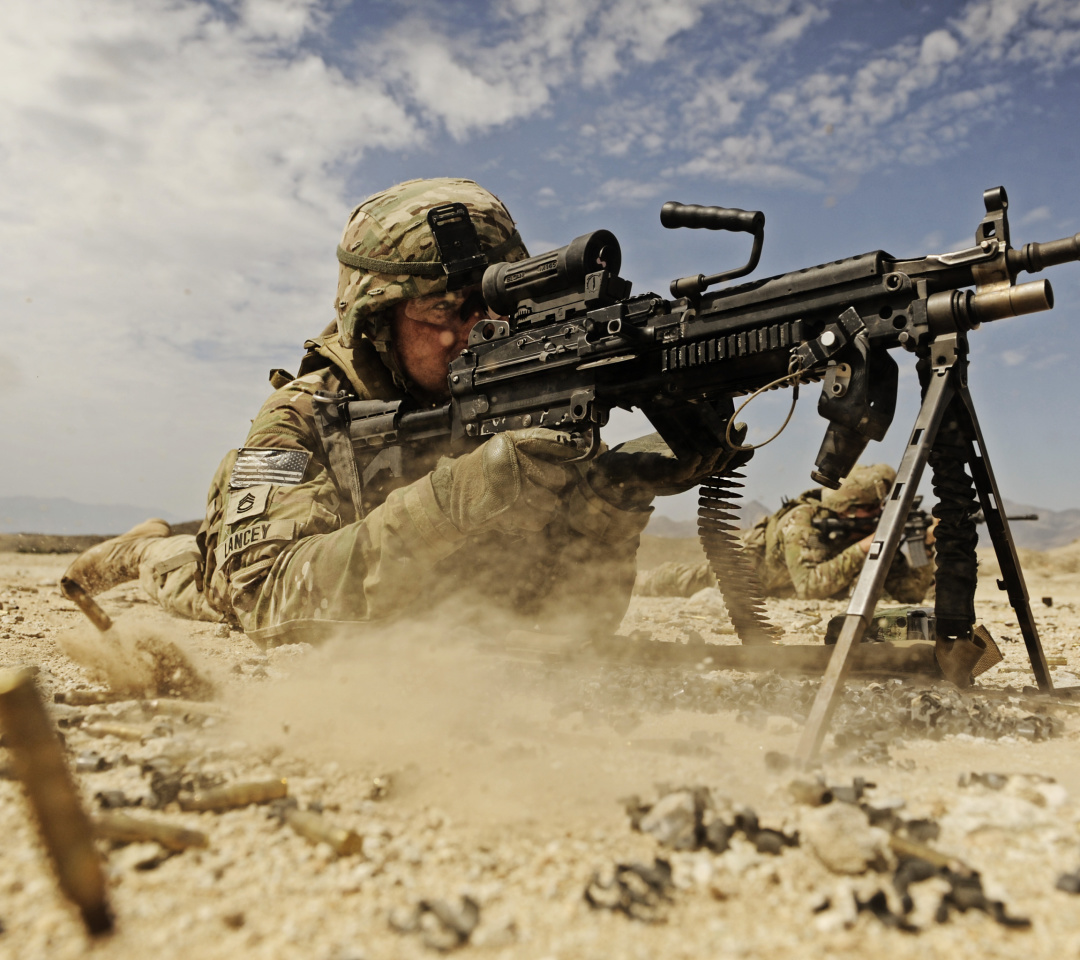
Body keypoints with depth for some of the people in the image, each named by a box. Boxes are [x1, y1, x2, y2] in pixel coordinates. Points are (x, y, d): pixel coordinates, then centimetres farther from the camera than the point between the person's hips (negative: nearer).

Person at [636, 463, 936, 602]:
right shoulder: (802, 521, -43)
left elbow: (909, 592, -27)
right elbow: (810, 586, -53)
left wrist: (924, 548, -45)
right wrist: (860, 550, -57)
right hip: (748, 559, -4)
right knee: (684, 581, 17)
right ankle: (642, 579, 50)